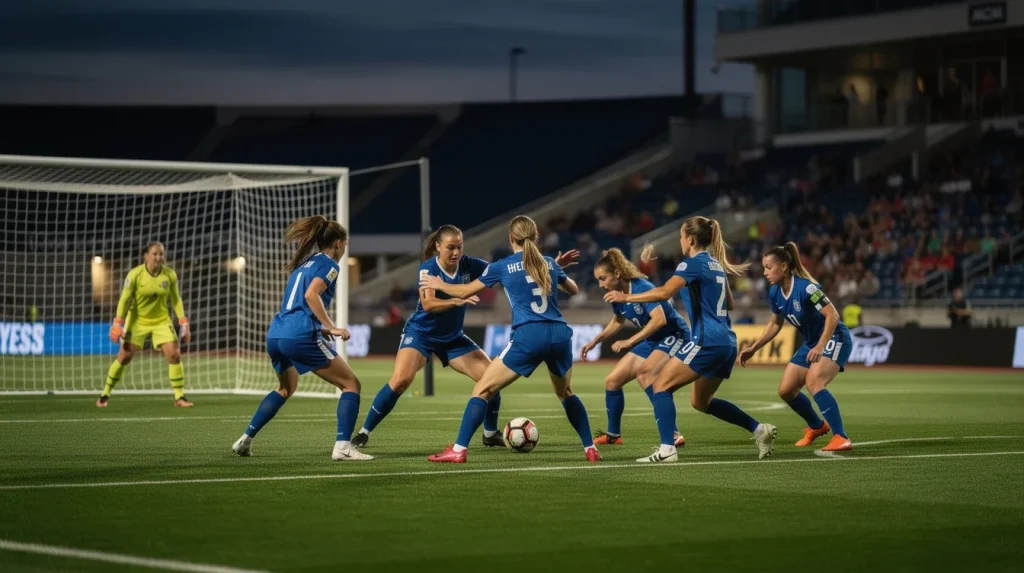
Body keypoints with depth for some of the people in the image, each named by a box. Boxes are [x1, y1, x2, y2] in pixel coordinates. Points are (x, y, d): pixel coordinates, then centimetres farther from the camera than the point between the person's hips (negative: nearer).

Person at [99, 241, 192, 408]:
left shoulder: (170, 275, -8)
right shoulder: (135, 275, -16)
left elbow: (176, 299, 3)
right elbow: (124, 299, -9)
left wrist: (183, 322, -3)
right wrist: (118, 323, -14)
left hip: (161, 320, 2)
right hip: (137, 320, -2)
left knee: (174, 355, -10)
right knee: (124, 357, -4)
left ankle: (179, 397, 0)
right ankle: (105, 395, 10)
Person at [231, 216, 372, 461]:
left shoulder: (304, 263, 25)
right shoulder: (329, 265, 1)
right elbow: (311, 294, -15)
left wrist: (321, 329, 27)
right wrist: (331, 328, -14)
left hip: (275, 334, 8)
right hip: (301, 336, -8)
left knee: (286, 388, 33)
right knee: (350, 384, 0)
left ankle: (245, 439, 28)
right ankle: (342, 447, -14)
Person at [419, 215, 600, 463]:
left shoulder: (503, 266, 6)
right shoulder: (550, 263, 16)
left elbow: (464, 292, 14)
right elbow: (574, 289, 35)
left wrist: (439, 284, 33)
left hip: (528, 336, -4)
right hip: (559, 334, 4)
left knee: (482, 390, 3)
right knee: (566, 393, 29)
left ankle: (458, 450, -6)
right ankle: (590, 449, 24)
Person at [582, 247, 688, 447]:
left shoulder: (642, 288, -27)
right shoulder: (616, 294, -2)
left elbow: (659, 319, -39)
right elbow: (617, 322, 19)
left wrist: (630, 342, -38)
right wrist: (595, 341, 12)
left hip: (675, 335, -9)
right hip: (652, 341, 9)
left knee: (645, 374, -34)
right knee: (612, 380, 8)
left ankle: (674, 435, -36)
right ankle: (613, 434, 28)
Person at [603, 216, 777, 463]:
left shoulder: (693, 263, -8)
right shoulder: (716, 264, 18)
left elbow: (664, 292, -21)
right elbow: (730, 304, 28)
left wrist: (626, 297, -14)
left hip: (707, 341, -9)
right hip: (727, 342, 9)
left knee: (661, 385, -4)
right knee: (700, 401, 20)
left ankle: (667, 449, -16)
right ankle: (759, 429, 14)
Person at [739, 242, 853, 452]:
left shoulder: (805, 287, -26)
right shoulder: (775, 293, -2)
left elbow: (832, 314, -29)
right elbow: (775, 323, 15)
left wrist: (821, 346, -37)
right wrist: (753, 349, 9)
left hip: (834, 339, -9)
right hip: (811, 342, 9)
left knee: (813, 382, -31)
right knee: (786, 391, 8)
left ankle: (841, 438, -32)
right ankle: (817, 426, 33)